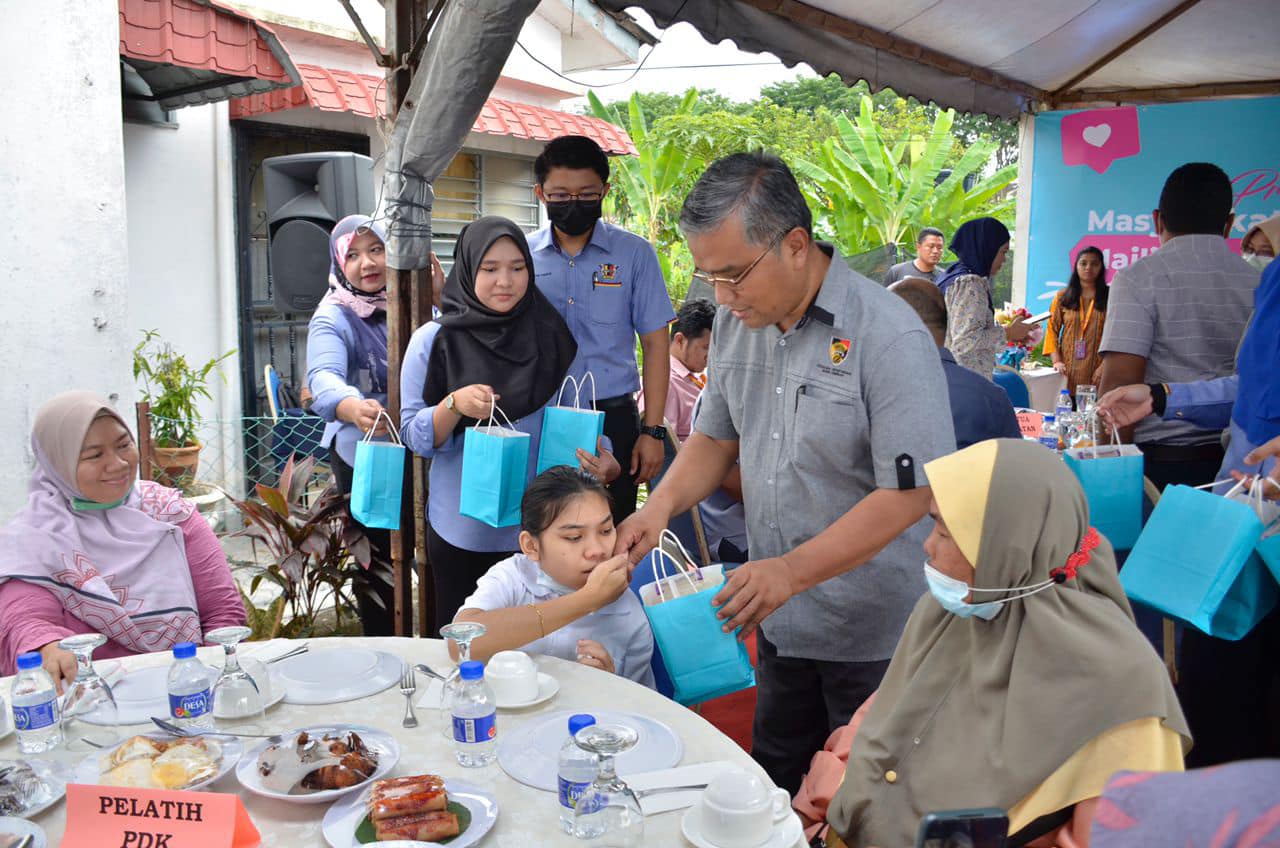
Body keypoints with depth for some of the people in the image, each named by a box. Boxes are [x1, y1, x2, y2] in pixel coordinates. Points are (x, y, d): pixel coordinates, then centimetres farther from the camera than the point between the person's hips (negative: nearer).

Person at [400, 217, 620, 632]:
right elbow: (413, 435, -6)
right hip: (462, 529, -1)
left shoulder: (551, 337, 0)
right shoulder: (434, 340, -5)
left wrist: (601, 459, -15)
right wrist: (454, 405, -24)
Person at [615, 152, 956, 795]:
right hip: (780, 620, 6)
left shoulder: (889, 336, -21)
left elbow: (911, 491, -23)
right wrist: (662, 505, -6)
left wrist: (795, 570, -28)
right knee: (775, 790, 21)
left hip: (873, 631, -6)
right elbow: (715, 435, 12)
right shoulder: (736, 320, 2)